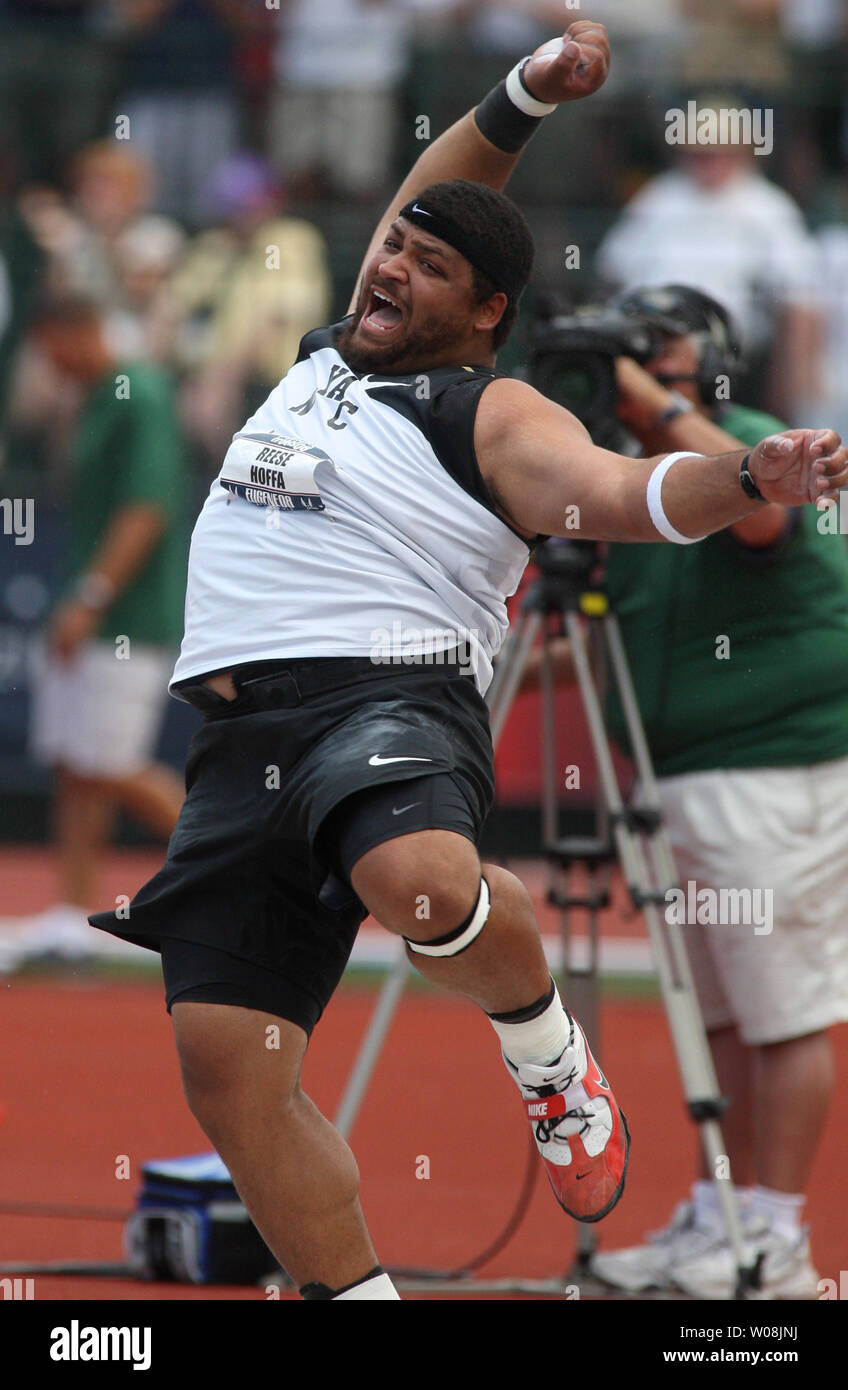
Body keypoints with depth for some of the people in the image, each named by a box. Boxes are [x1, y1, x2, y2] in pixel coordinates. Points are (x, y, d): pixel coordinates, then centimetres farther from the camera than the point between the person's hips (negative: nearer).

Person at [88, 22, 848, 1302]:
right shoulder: (331, 354, 22)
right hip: (240, 741, 7)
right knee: (225, 1063, -4)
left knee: (422, 886, -39)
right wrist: (521, 102, 21)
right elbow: (422, 199, 33)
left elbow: (624, 493, -14)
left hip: (390, 700, -7)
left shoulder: (491, 417, 1)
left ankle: (547, 1054, -6)